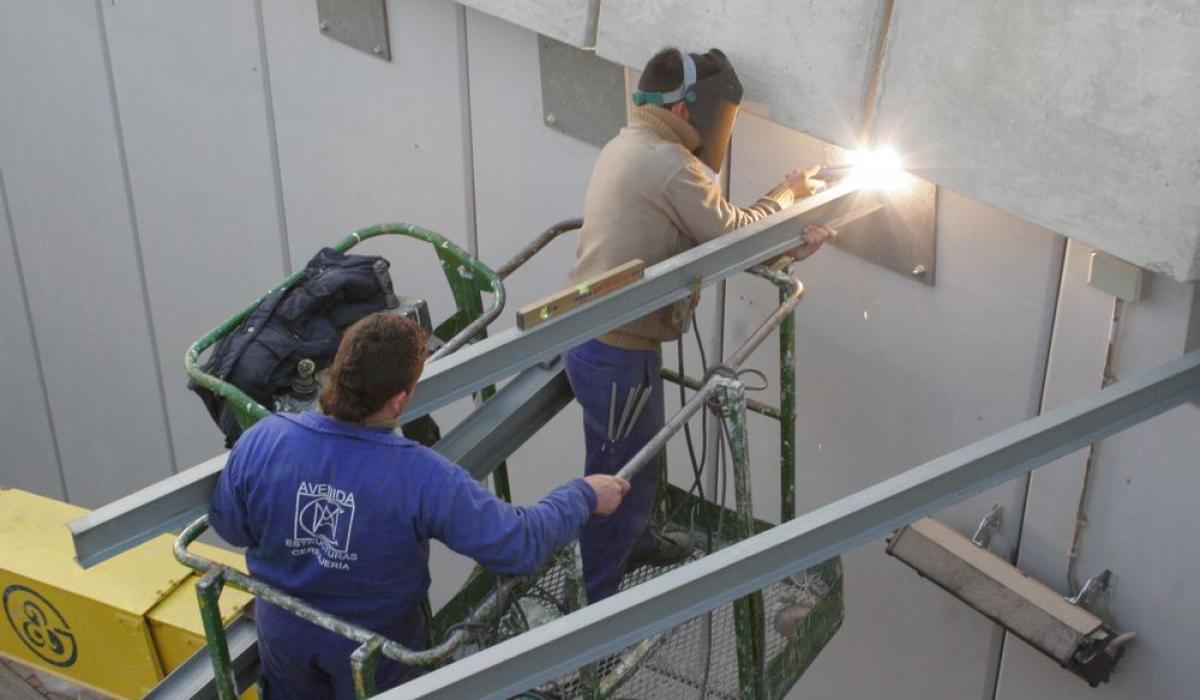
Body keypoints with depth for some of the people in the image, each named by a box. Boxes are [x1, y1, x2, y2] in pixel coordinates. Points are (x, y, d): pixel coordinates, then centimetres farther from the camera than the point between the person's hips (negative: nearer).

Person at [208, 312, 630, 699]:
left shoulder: (260, 442, -28)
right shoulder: (423, 480, -36)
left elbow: (228, 528, -9)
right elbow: (520, 546, -29)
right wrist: (585, 496, -13)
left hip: (283, 631, 3)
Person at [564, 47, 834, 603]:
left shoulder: (629, 146, 8)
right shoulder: (672, 167, -23)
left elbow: (709, 231, 8)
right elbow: (734, 234, -11)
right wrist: (785, 194, 5)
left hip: (592, 339, 10)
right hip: (618, 357, -10)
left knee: (639, 456, 29)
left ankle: (638, 541, 52)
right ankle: (599, 608, 19)